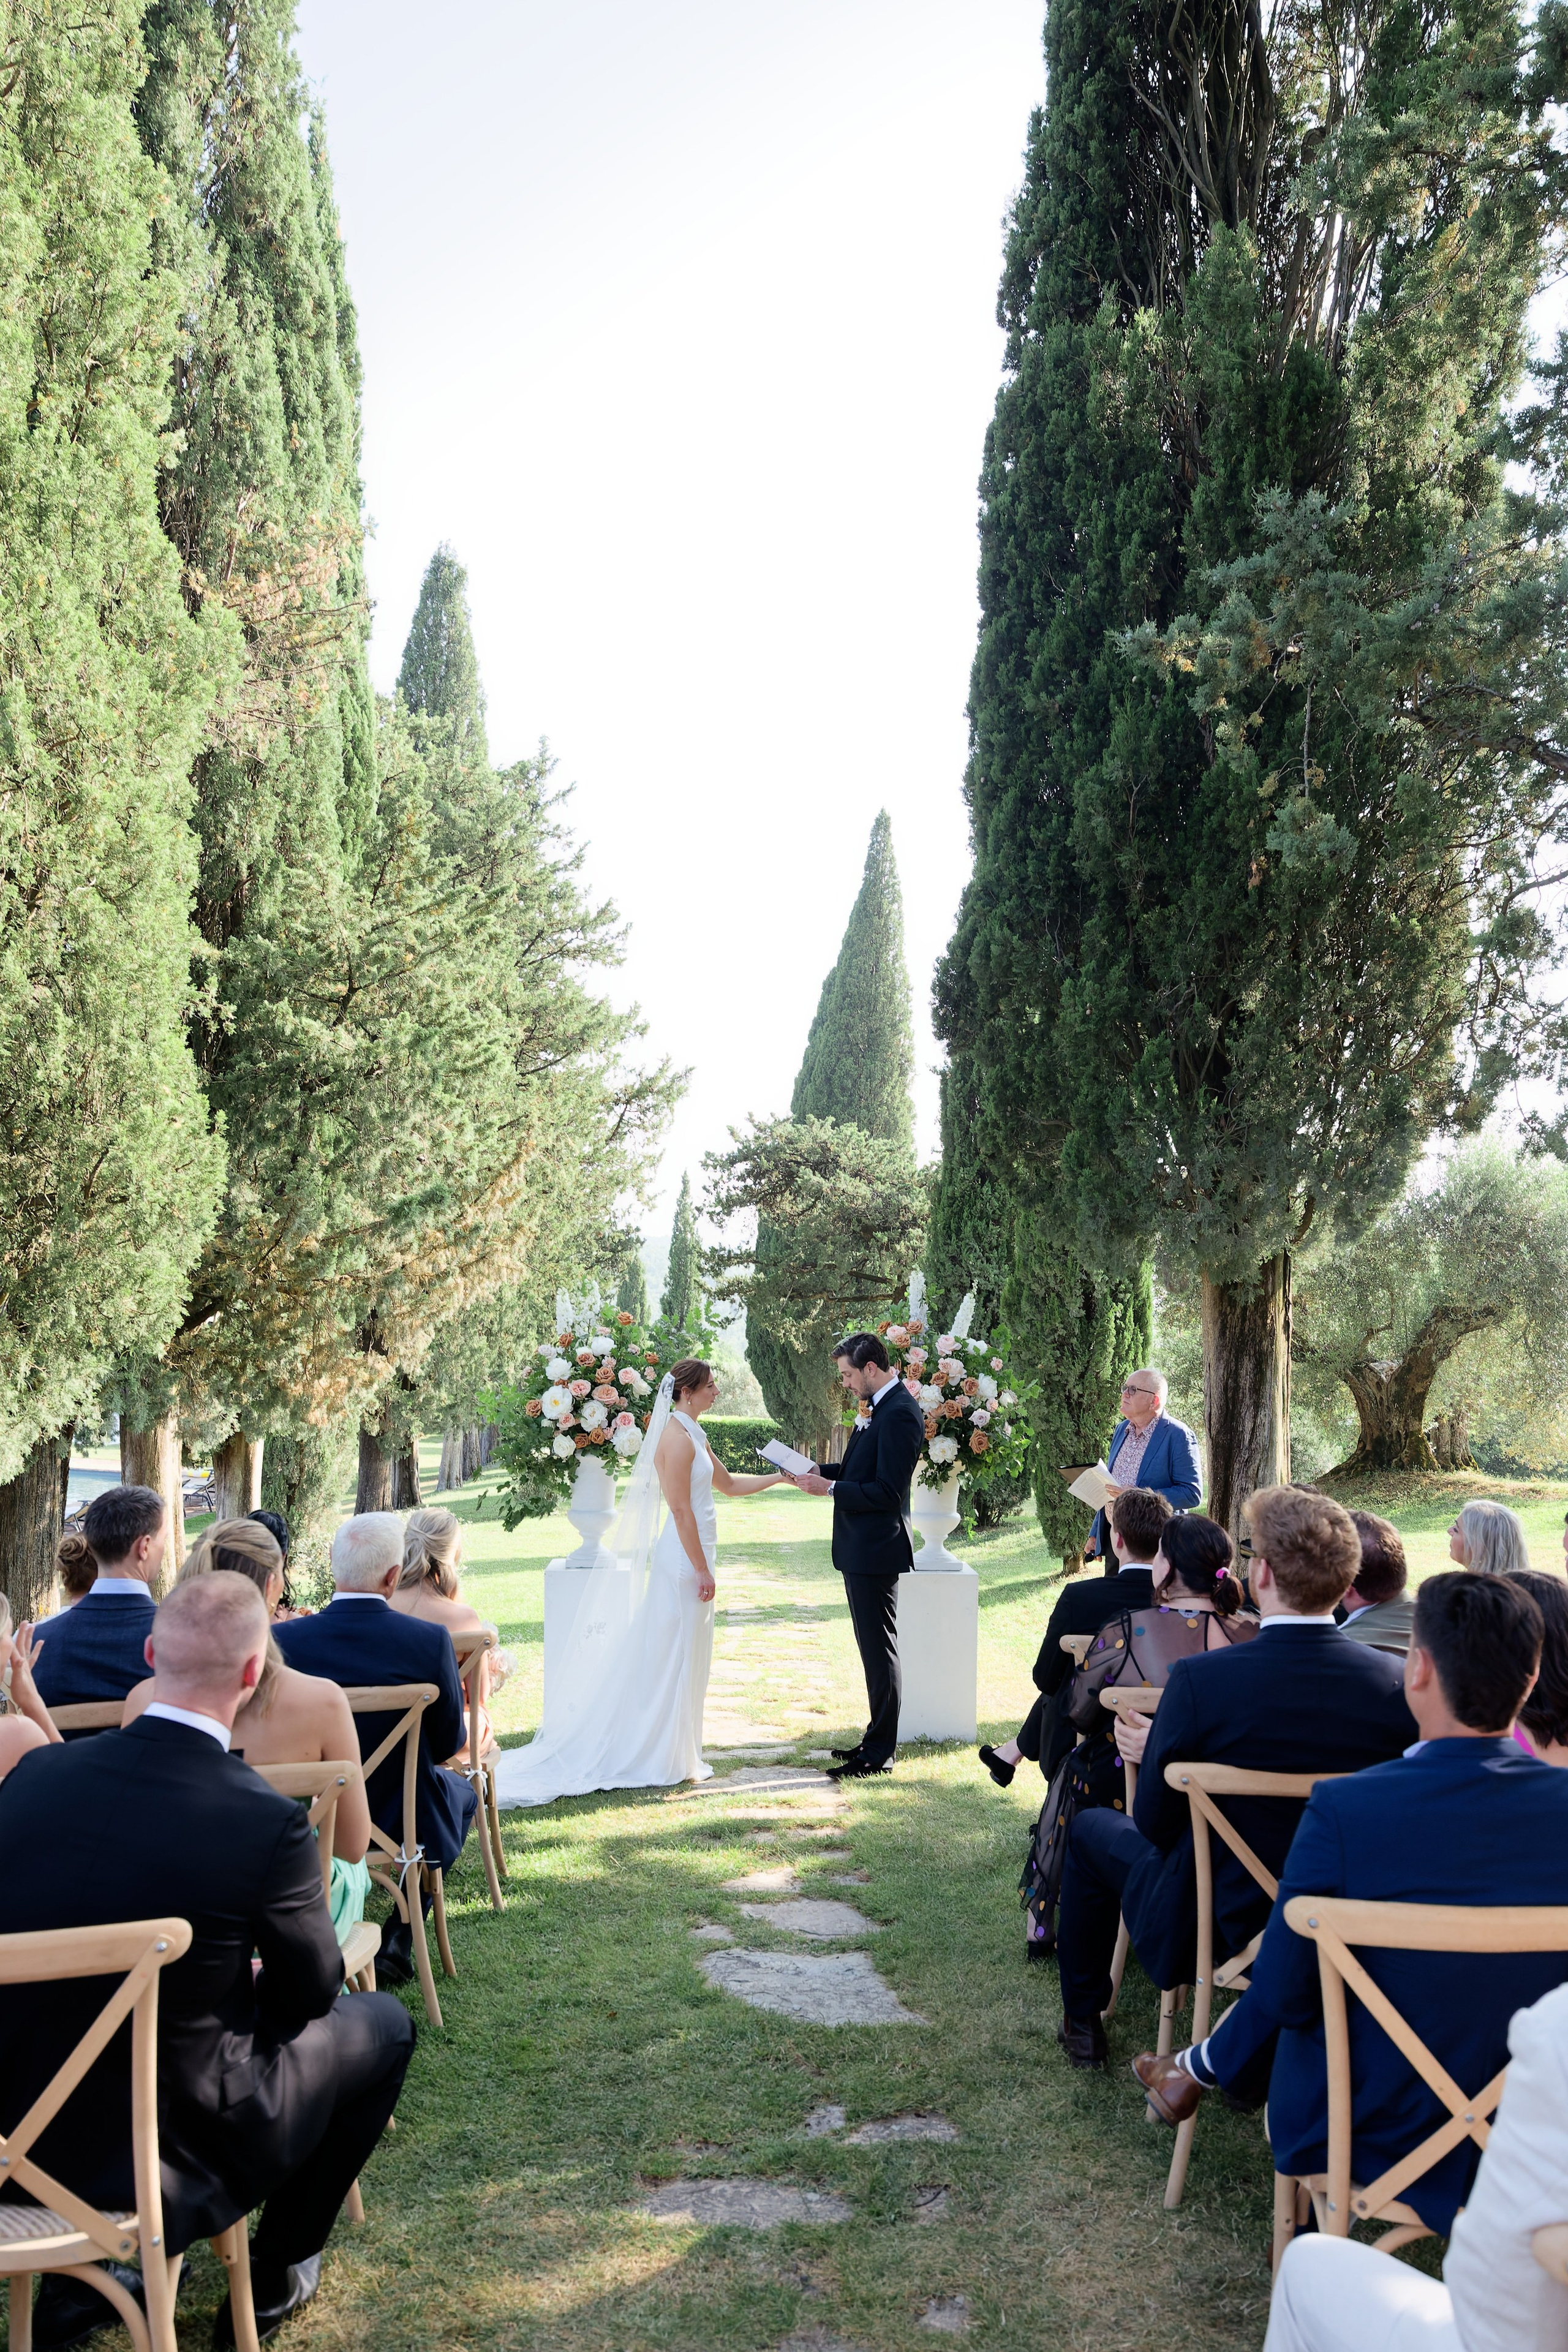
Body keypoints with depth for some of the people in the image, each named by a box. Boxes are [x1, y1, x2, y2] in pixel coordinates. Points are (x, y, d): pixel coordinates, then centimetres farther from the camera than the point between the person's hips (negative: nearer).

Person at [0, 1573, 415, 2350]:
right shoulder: (267, 1822, -23)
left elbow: (72, 1938, 7)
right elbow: (311, 1992, -6)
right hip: (167, 2143, -5)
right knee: (382, 2025, 17)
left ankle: (76, 2274, 34)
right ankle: (275, 2279, 29)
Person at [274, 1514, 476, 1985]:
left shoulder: (283, 1639, -17)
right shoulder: (430, 1641, -20)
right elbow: (447, 1743, -7)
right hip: (402, 1823, -2)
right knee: (462, 1791, 30)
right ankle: (399, 1937, 19)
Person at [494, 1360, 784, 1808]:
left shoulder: (692, 1434, 14)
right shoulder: (677, 1437, -17)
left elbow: (729, 1483, 24)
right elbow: (681, 1510, -20)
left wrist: (780, 1476, 20)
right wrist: (703, 1570, -18)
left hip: (692, 1555, 10)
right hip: (686, 1557, -10)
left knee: (686, 1661, 14)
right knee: (673, 1658, -2)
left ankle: (676, 1753, 22)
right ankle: (664, 1760, 6)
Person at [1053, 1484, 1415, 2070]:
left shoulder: (1200, 1680, -27)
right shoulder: (1398, 1681, -16)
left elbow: (1155, 1824, -15)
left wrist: (1152, 1753, 5)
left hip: (1222, 1924, -4)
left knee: (1089, 1828, 23)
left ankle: (1082, 2020, 36)